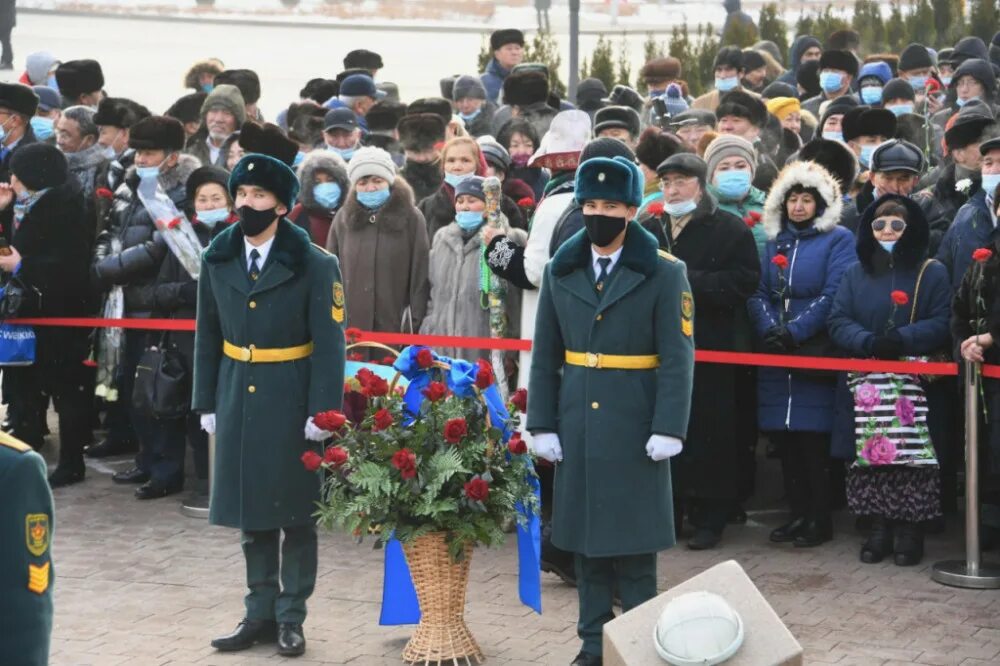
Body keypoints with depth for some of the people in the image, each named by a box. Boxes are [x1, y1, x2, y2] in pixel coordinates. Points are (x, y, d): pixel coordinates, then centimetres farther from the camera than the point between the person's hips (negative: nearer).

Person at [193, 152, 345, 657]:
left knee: (295, 513, 4)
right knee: (251, 512, 10)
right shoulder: (217, 259, 4)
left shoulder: (315, 266, -9)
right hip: (238, 400, 4)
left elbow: (329, 346, -9)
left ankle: (291, 618, 14)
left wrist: (322, 411, -14)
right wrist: (206, 403, 6)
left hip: (291, 402, -4)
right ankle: (260, 614, 20)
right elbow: (207, 336, 9)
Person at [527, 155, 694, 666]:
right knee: (585, 539, 8)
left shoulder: (664, 273, -4)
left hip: (634, 428, -3)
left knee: (633, 542, 2)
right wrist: (542, 426, 3)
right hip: (578, 428, 4)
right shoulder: (560, 271, 7)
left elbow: (677, 359, -7)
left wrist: (668, 429, -13)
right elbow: (545, 357, 9)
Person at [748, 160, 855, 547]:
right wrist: (768, 328, -10)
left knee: (814, 439, -6)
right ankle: (799, 513, 14)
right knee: (784, 440, 6)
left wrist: (795, 331, -16)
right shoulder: (774, 242, 17)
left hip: (816, 352, -5)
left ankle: (820, 519, 1)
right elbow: (759, 293, 9)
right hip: (776, 355, 5)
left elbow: (833, 294, -10)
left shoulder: (838, 240, 0)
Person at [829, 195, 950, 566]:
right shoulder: (856, 273, 13)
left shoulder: (932, 273, 6)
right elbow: (838, 322, 4)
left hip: (915, 387, -2)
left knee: (911, 455, -9)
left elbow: (942, 324, -3)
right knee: (871, 453, -3)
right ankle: (879, 529, 7)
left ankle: (910, 530, 0)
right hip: (867, 387, 2)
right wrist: (869, 342, -14)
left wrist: (902, 338, -18)